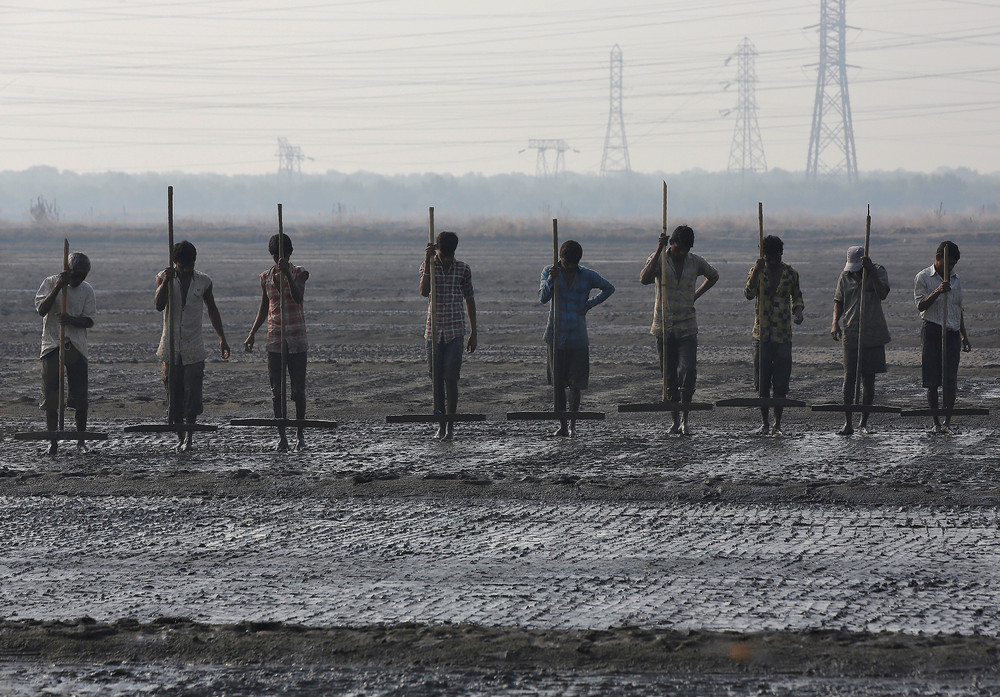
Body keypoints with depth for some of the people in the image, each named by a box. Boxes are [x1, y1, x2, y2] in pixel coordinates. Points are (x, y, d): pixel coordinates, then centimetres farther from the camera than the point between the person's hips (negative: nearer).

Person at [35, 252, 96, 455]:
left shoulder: (87, 290, 5)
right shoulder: (50, 283, 0)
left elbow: (89, 321, -1)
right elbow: (41, 309, -13)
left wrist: (71, 320, -21)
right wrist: (57, 288, -22)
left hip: (76, 347, 2)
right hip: (52, 345, -2)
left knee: (80, 397, -1)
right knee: (51, 396, -2)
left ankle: (81, 440, 10)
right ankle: (53, 442, 5)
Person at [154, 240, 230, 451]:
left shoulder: (203, 281, 2)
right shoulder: (164, 277, 0)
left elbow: (212, 310, 14)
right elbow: (159, 305, -15)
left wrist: (222, 338, 13)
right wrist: (166, 281, -27)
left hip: (193, 348, 0)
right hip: (170, 347, 0)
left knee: (192, 393, -10)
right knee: (174, 395, 2)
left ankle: (189, 436, -3)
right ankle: (180, 437, 13)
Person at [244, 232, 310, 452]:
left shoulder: (298, 273, -1)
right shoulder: (266, 277, 9)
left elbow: (298, 297, -19)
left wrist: (287, 273, -30)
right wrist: (251, 335, 12)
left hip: (297, 339, -3)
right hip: (275, 339, 3)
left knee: (298, 389, -1)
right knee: (276, 390, 0)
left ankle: (300, 435, 8)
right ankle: (281, 436, 4)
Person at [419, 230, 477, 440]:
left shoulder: (463, 269, 3)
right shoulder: (428, 266, 2)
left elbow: (469, 301, 11)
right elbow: (424, 291, -16)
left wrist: (473, 333, 11)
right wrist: (428, 261, -23)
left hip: (455, 331, -1)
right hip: (433, 331, 1)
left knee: (451, 378, -9)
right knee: (436, 379, 4)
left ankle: (451, 426, -4)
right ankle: (441, 425, 13)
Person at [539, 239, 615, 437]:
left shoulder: (588, 276, 1)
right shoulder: (550, 271, 1)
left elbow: (609, 288, 15)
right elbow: (542, 298, -9)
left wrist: (590, 304, 2)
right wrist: (551, 280, -26)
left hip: (578, 337, -1)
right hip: (556, 336, 1)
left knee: (575, 384, -2)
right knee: (558, 383, 2)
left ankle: (573, 426, 6)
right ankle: (562, 426, 8)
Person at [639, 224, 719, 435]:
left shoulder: (695, 262, 3)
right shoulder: (658, 259, -4)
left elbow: (713, 276, 23)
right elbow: (644, 279, -24)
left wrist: (696, 295, 10)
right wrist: (659, 251, -27)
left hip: (687, 327, 0)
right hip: (664, 327, 0)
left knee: (688, 370, -14)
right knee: (669, 375, 4)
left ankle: (685, 419, -7)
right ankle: (675, 419, 13)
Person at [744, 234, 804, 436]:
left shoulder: (790, 274, 4)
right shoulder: (757, 270, 2)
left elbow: (797, 298, 17)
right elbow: (749, 294, -12)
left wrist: (797, 312, -4)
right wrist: (757, 272, -23)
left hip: (783, 334, 0)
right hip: (762, 333, 0)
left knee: (781, 382, -3)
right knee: (762, 381, 2)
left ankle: (777, 424, 6)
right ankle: (764, 423, 12)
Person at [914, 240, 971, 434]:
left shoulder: (956, 279, 15)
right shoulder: (923, 278, 1)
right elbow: (920, 305, -8)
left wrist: (964, 336, 20)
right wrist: (937, 292, -24)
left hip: (952, 333, 3)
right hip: (932, 330, -3)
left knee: (951, 380, -6)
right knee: (932, 381, -2)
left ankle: (948, 421, -5)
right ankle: (936, 422, 5)